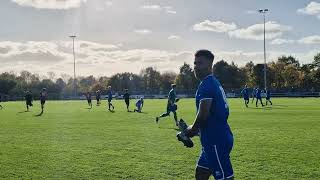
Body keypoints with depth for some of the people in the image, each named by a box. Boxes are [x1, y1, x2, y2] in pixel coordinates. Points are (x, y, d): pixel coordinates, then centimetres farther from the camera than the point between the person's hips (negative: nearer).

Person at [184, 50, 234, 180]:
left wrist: (192, 130, -4)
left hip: (216, 141, -10)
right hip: (215, 139, 10)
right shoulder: (214, 83, 16)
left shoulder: (206, 85, -15)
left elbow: (203, 114, -21)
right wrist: (197, 130, 17)